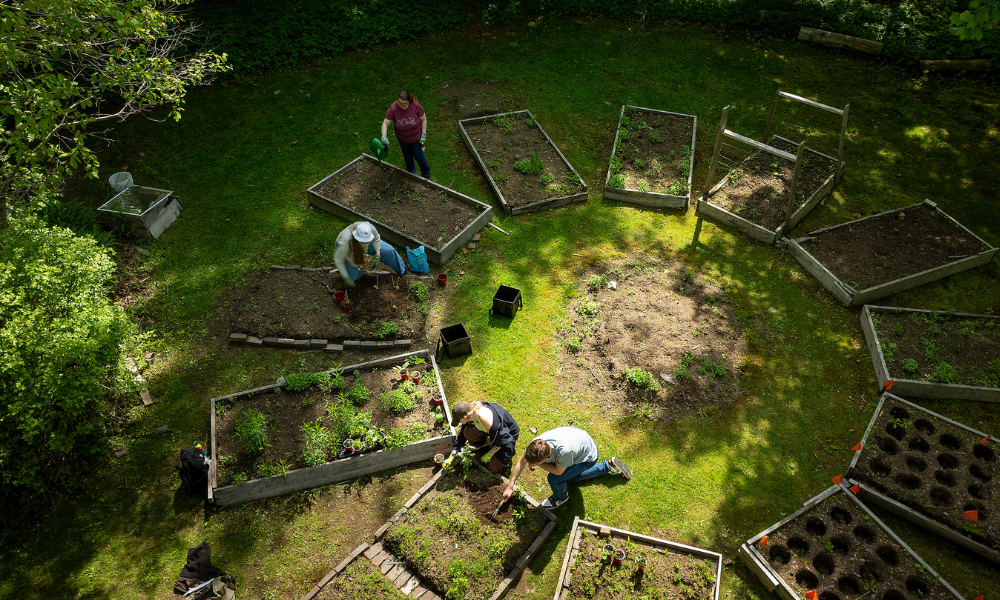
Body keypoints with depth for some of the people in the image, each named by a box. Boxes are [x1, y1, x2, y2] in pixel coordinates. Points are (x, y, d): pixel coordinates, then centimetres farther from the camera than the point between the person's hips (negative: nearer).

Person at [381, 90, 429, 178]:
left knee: (418, 155, 13)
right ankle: (411, 170, 53)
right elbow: (385, 123, -26)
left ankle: (426, 173, 42)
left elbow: (423, 119, -14)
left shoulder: (416, 106, -27)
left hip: (416, 137, -2)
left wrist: (423, 135, -16)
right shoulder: (393, 108, -27)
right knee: (407, 155, 24)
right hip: (402, 139, 2)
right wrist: (384, 136, -43)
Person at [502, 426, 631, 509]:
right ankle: (608, 466, 36)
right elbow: (522, 462, -11)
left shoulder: (564, 451, -47)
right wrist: (510, 486, -8)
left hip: (588, 457, -7)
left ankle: (561, 497, 18)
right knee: (570, 478, 30)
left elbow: (558, 471, -26)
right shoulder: (535, 444, -28)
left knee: (554, 479, -18)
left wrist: (537, 464, -20)